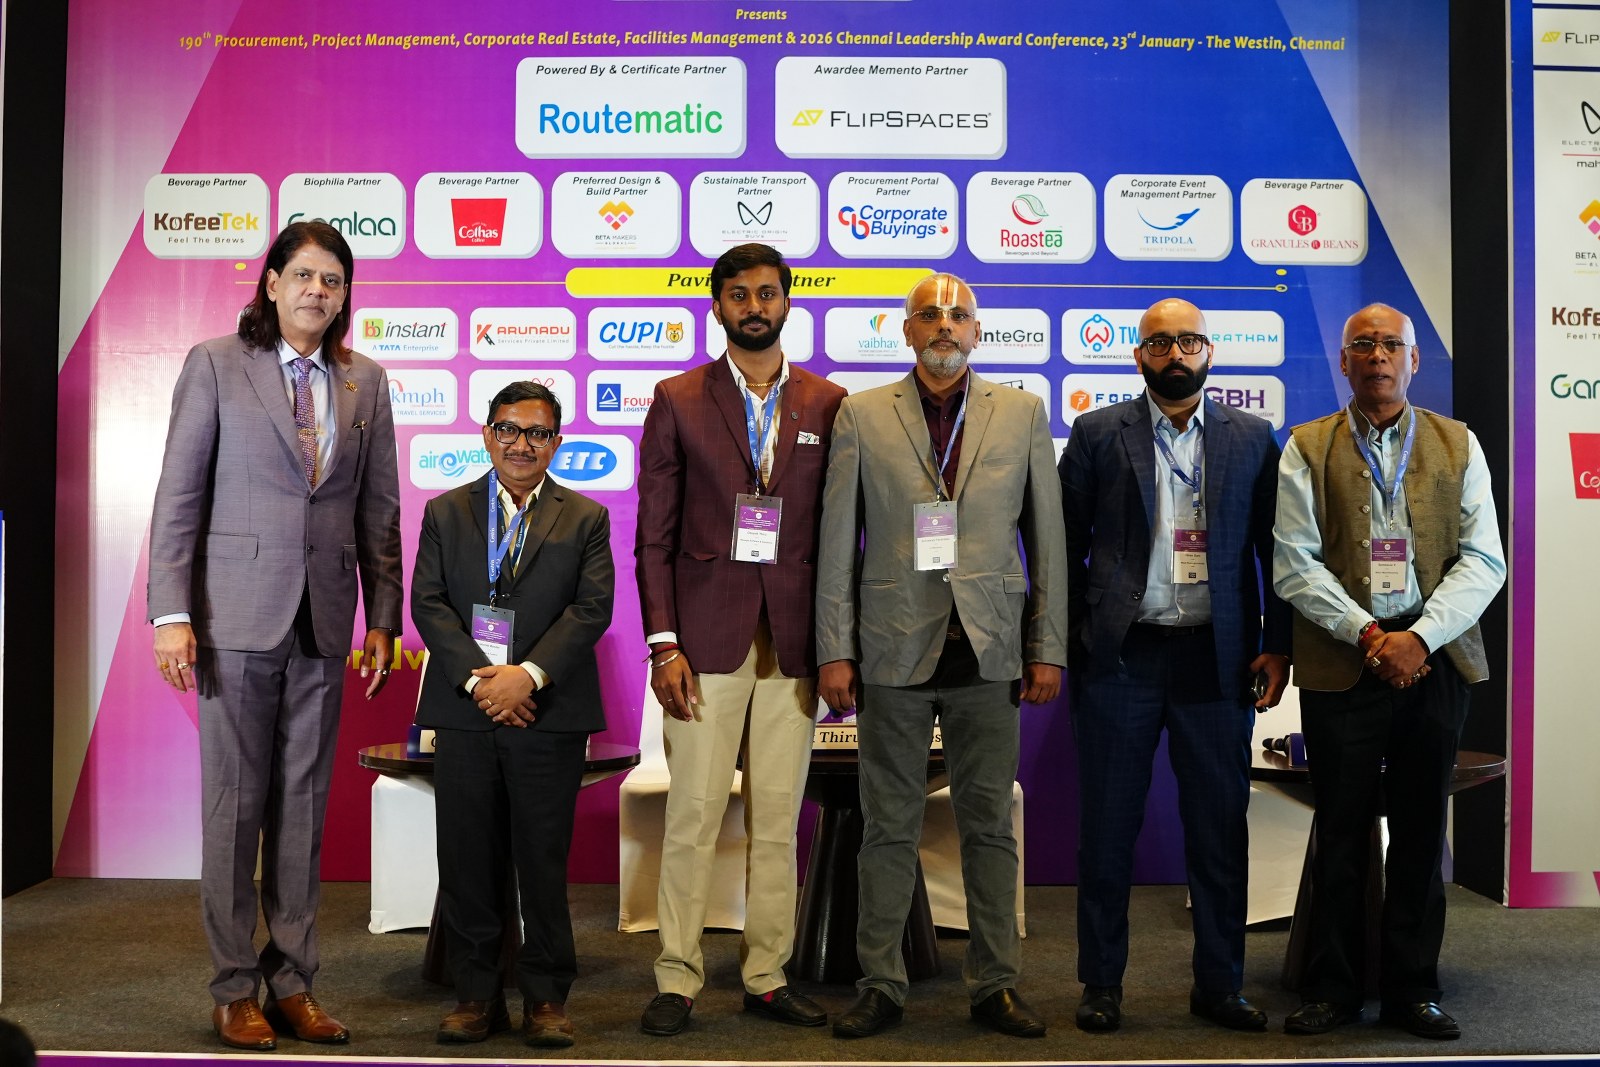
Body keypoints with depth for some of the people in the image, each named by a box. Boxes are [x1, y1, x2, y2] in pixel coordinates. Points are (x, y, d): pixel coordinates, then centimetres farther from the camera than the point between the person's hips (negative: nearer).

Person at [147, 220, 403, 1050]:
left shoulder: (365, 382, 10)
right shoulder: (215, 364, 1)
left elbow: (380, 510, 10)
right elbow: (178, 495, -2)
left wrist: (384, 619, 5)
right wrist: (171, 612, -8)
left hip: (324, 620, 3)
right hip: (238, 614, -3)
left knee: (304, 801, 8)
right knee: (236, 801, 3)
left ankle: (292, 981, 18)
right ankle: (234, 989, 14)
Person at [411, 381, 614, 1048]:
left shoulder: (585, 519, 8)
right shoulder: (445, 512, 11)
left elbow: (592, 608, -3)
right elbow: (427, 601, 2)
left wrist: (529, 674, -16)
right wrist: (478, 679, -11)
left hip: (549, 713, -1)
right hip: (465, 712, 2)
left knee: (544, 861, 3)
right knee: (467, 861, 6)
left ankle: (546, 998, 15)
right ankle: (477, 996, 18)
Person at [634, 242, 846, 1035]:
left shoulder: (827, 404, 9)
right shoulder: (678, 401, 5)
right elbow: (654, 536, 2)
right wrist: (663, 644, -6)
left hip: (793, 640, 2)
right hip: (707, 635, -1)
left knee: (779, 818, 7)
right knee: (693, 814, -1)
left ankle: (767, 977, 18)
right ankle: (677, 980, 11)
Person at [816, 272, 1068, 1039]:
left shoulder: (1022, 412, 7)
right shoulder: (861, 415, 4)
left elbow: (1046, 538, 6)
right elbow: (837, 543, 2)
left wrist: (1048, 648, 1)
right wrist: (834, 652, -3)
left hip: (988, 652, 1)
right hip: (894, 651, -1)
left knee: (989, 825, 8)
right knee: (889, 826, 7)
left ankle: (995, 984, 20)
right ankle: (881, 985, 18)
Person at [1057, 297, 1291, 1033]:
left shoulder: (1252, 439, 8)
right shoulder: (1097, 434, 5)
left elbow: (1275, 551, 8)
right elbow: (1063, 544, 5)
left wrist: (1278, 646, 1)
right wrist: (1068, 640, -1)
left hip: (1217, 657, 1)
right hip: (1120, 655, -1)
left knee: (1220, 827, 8)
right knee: (1108, 826, 6)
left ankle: (1218, 985, 22)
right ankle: (1101, 984, 19)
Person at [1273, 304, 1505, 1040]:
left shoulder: (1457, 446, 9)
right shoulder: (1306, 449, 5)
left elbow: (1483, 560, 1)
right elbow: (1294, 563, -4)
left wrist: (1419, 637, -12)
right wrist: (1367, 634, -13)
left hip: (1433, 664, 2)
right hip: (1340, 667, -1)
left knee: (1421, 833, 8)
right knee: (1342, 832, 5)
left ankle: (1412, 988, 20)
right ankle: (1333, 987, 17)